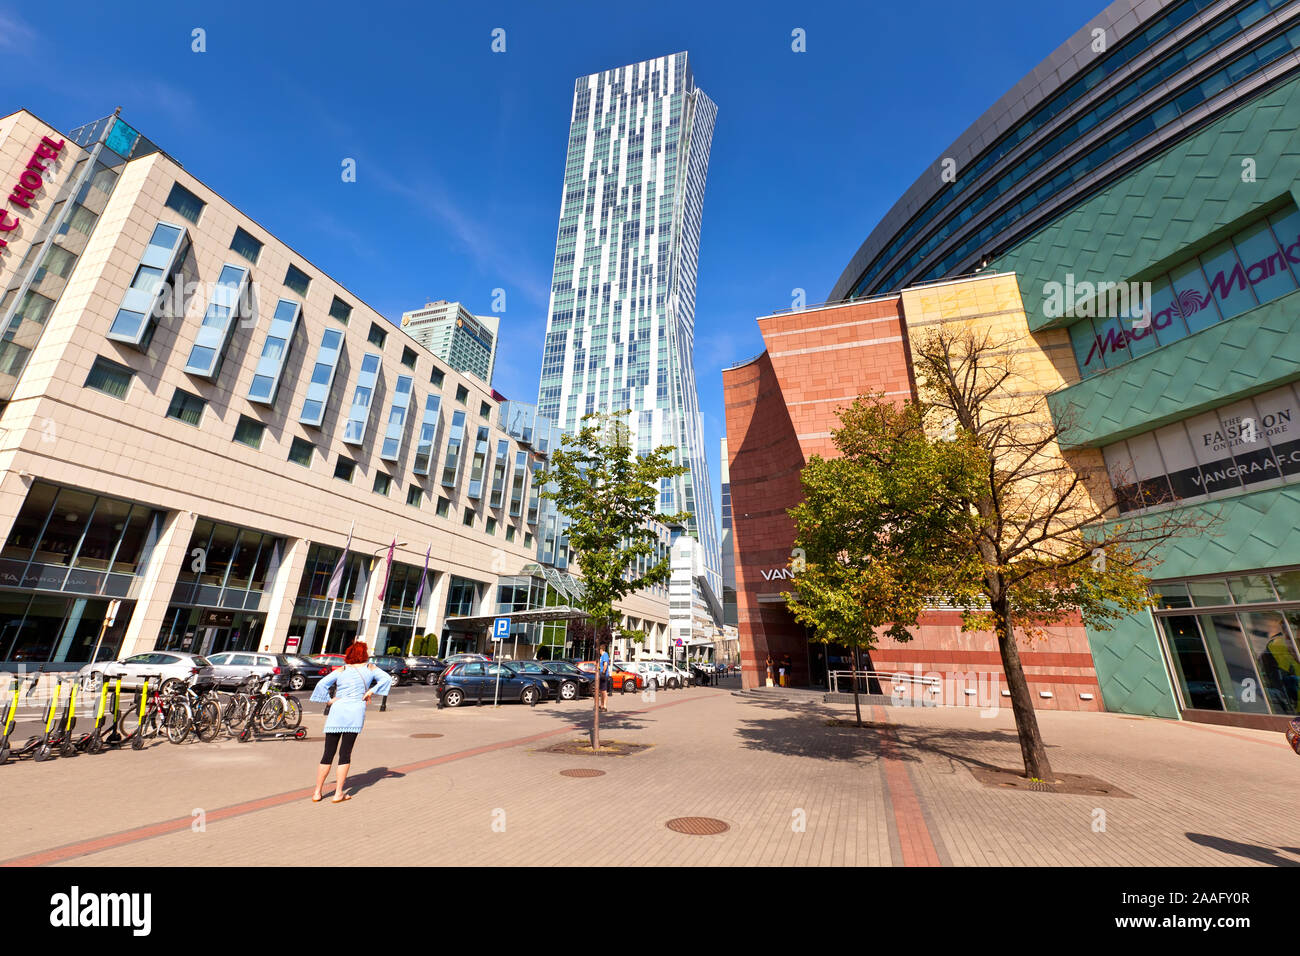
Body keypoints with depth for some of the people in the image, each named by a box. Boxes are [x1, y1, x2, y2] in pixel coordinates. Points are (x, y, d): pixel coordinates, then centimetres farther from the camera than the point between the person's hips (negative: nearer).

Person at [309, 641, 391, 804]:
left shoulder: (340, 671, 13)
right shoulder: (370, 668, 10)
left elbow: (322, 684, 1)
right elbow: (387, 679, 2)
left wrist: (329, 701, 6)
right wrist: (371, 691, 5)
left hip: (337, 711, 2)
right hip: (356, 712, -2)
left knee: (328, 754, 10)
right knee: (345, 753, 3)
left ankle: (317, 792, 13)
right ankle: (338, 794, 3)